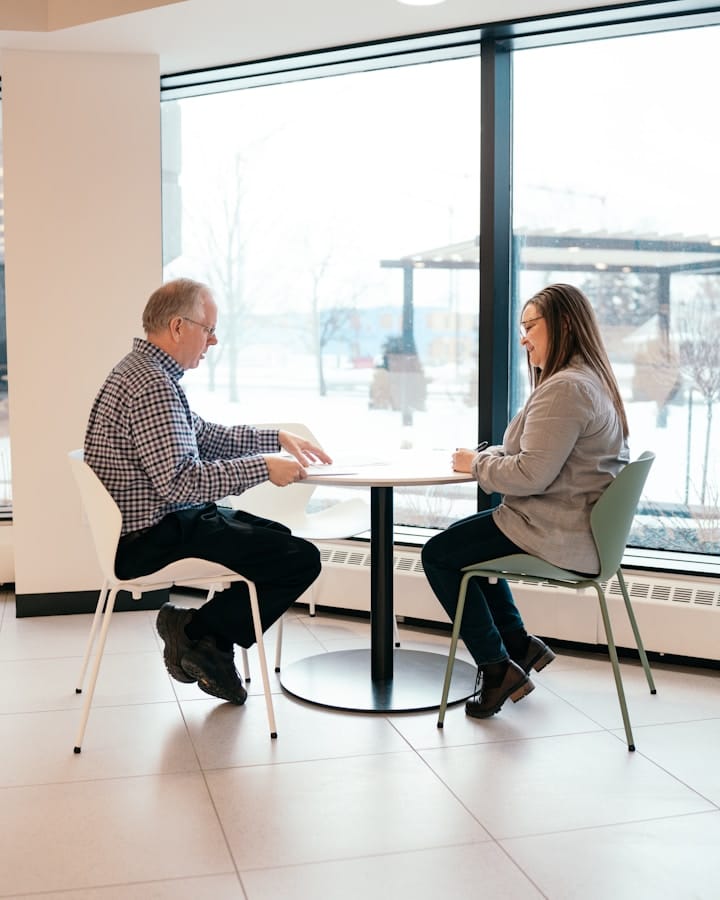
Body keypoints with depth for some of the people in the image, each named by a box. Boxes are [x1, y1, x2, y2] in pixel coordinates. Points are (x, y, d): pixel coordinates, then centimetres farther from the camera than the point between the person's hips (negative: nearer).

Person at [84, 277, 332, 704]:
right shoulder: (152, 387, -23)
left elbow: (204, 436, 19)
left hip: (143, 526, 11)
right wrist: (263, 467, -22)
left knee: (278, 537, 25)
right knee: (301, 559, -12)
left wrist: (279, 438, 10)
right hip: (154, 540, -11)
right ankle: (197, 633, 2)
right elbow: (180, 481, -30)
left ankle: (209, 650, 19)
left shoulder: (143, 370, 12)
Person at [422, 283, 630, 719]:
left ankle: (497, 667, 6)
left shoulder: (564, 389, -22)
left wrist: (477, 462, -9)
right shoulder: (594, 381, 12)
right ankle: (519, 642, 23)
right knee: (464, 538, 26)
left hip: (558, 535, -11)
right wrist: (488, 455, 3)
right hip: (582, 526, 11)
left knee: (438, 554, 2)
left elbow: (531, 474, -26)